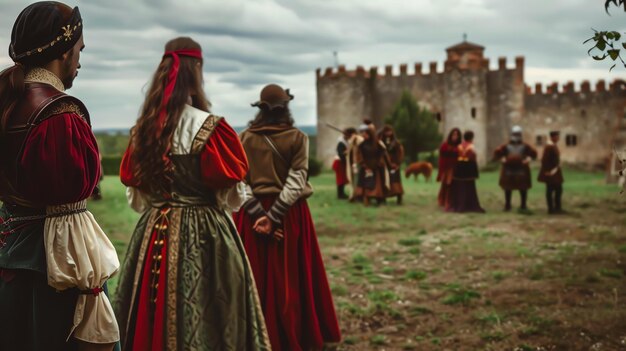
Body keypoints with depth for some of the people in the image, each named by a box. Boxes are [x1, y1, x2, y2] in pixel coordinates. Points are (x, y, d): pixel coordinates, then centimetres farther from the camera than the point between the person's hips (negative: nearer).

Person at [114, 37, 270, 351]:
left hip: (152, 234, 6)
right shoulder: (209, 127, -13)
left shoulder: (143, 128, 3)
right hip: (203, 235, -5)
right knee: (205, 324, 1)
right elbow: (233, 195, -8)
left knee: (149, 324, 11)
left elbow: (134, 196, 12)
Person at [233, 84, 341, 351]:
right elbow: (296, 181, -14)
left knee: (256, 279, 9)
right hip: (289, 215, -1)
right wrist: (274, 217, -17)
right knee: (291, 279, 8)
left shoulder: (245, 138, 1)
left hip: (252, 215, 2)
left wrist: (259, 213, -12)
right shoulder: (297, 138, -4)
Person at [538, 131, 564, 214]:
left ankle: (557, 208, 23)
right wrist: (547, 171, -20)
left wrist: (557, 169, 18)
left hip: (555, 172, 10)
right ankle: (551, 209, 5)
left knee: (558, 189, 14)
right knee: (550, 190, -2)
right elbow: (544, 159, -23)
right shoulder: (549, 147, -20)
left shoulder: (554, 146, 11)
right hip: (550, 173, -10)